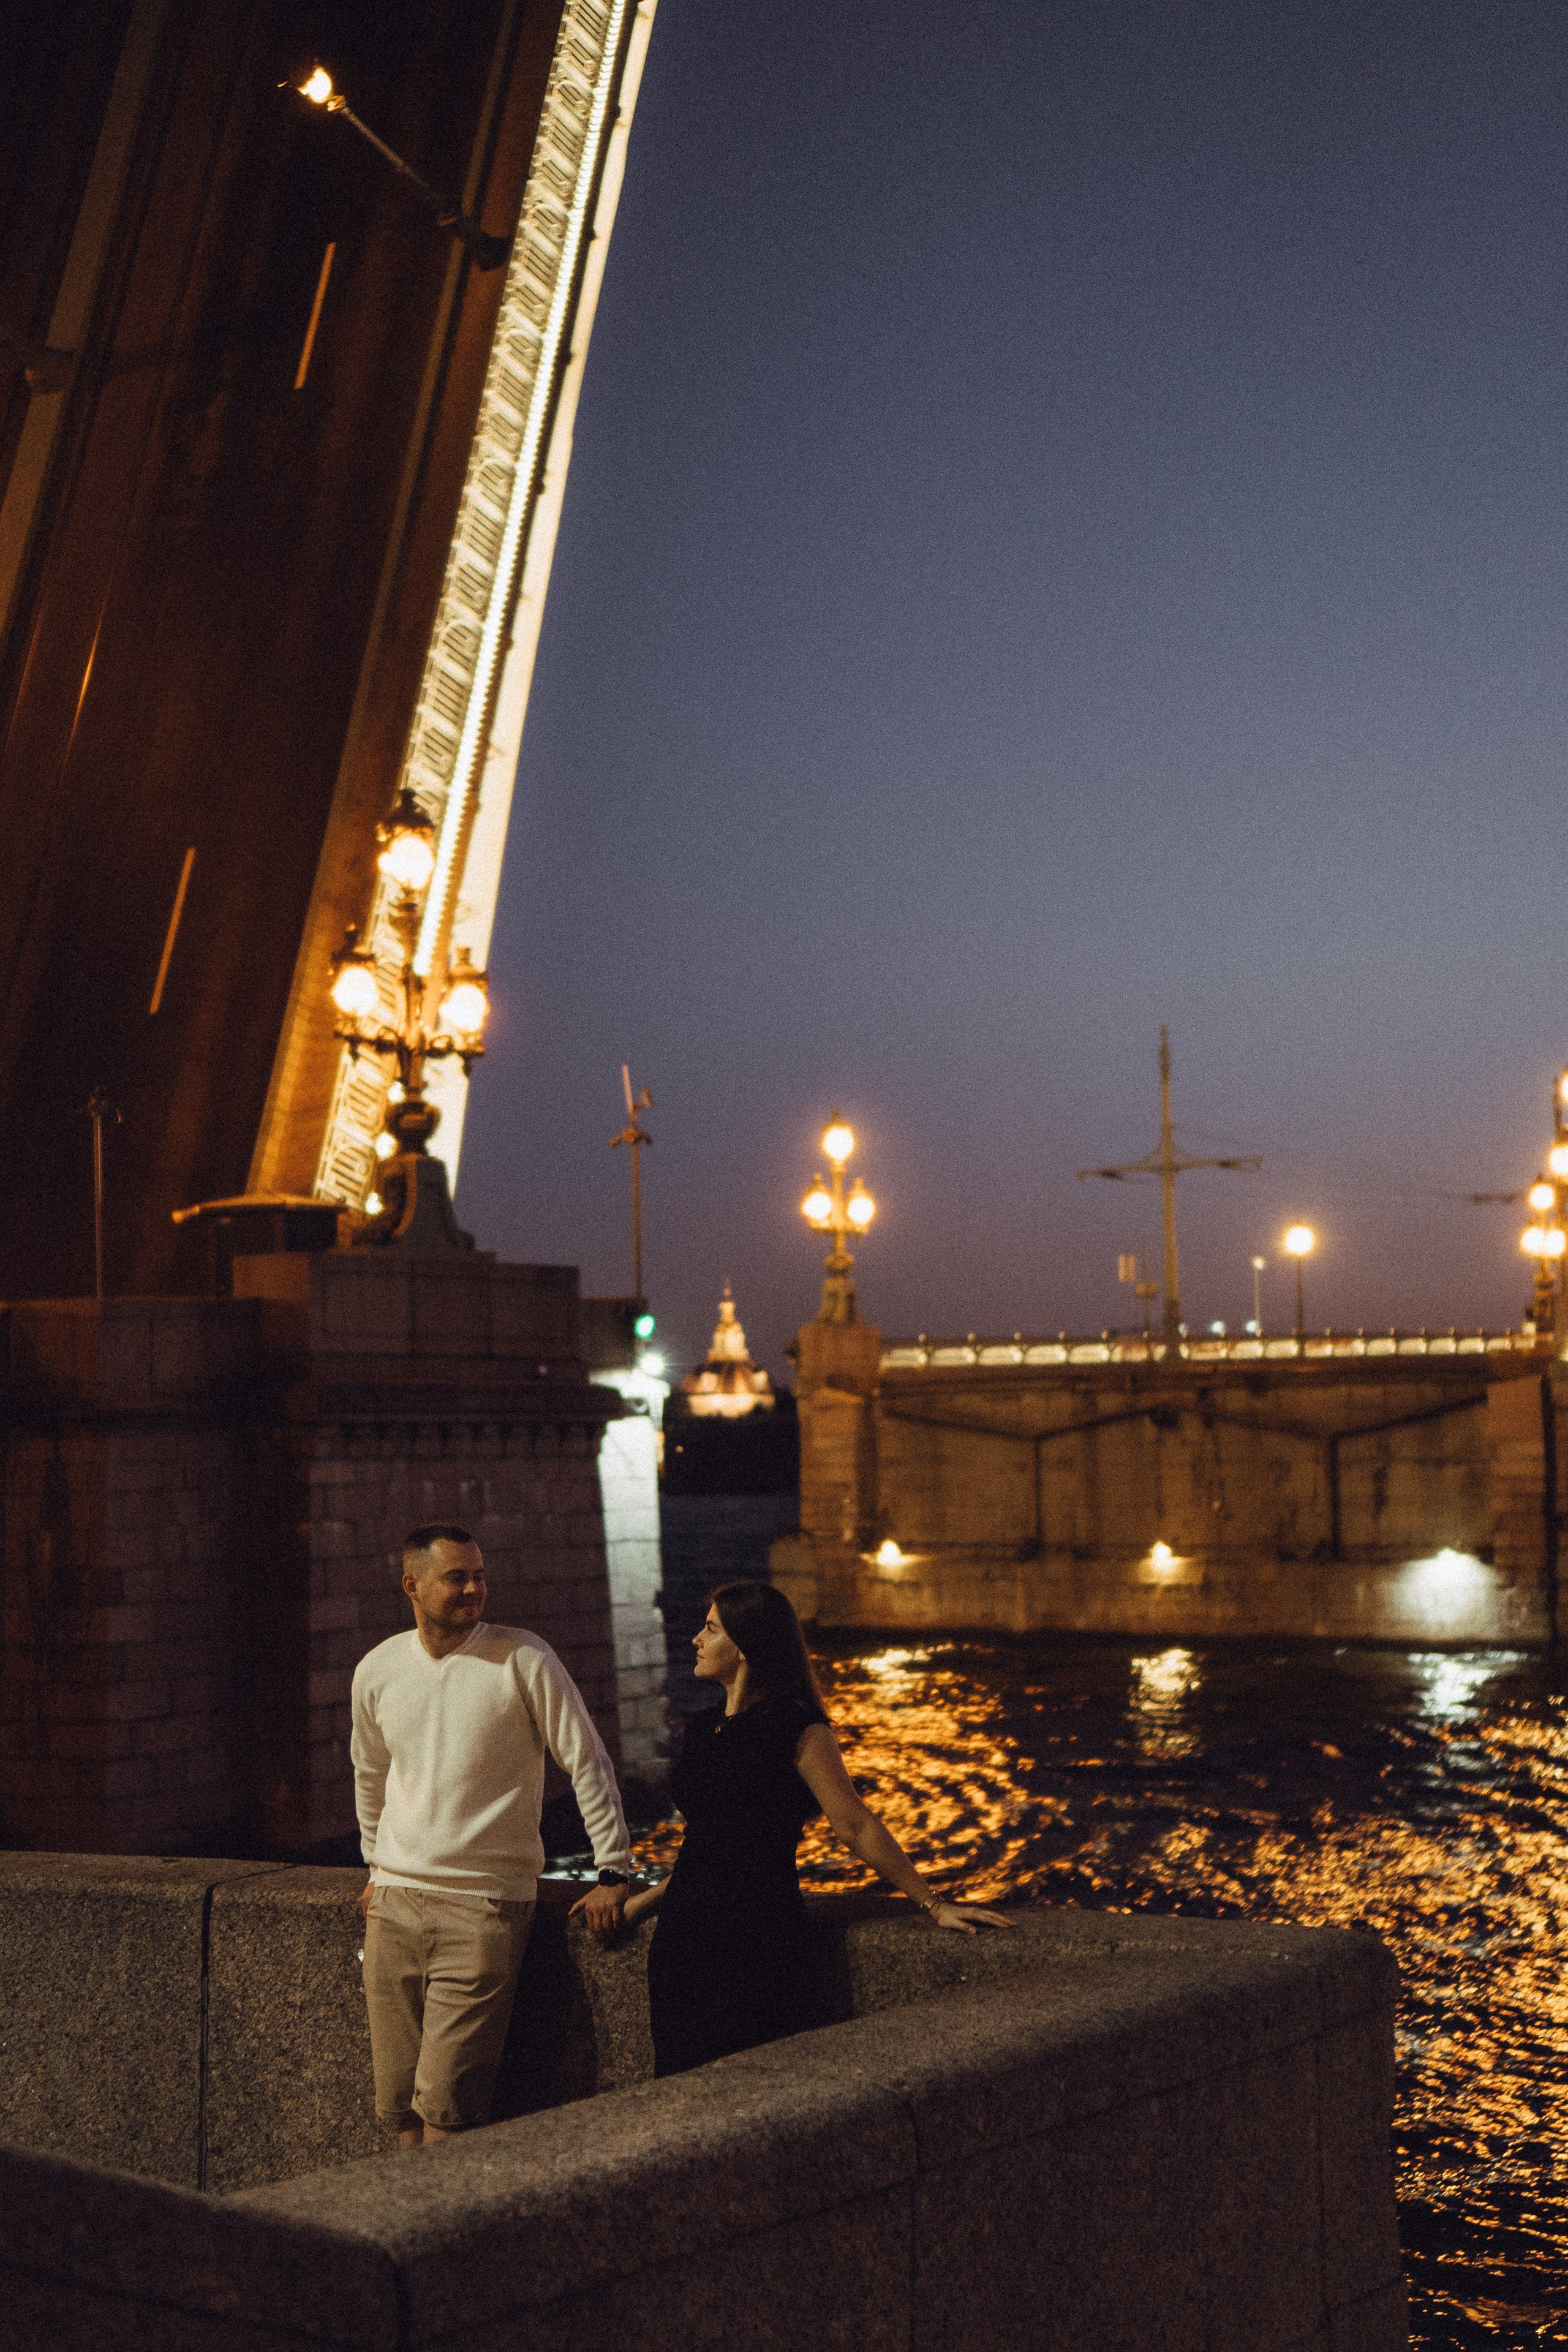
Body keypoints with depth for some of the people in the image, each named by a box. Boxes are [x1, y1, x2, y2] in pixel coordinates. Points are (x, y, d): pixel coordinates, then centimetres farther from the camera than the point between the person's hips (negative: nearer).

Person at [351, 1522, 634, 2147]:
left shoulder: (523, 1659, -7)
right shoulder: (376, 1671, 6)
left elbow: (587, 1761, -3)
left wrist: (614, 1871, -5)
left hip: (486, 1906, -4)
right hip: (395, 1905, 4)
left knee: (446, 2103, -11)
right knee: (398, 2105, 5)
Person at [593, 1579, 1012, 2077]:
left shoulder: (795, 1728, -8)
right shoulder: (702, 1730, 14)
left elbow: (856, 1826, -10)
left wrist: (933, 1904, -13)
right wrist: (638, 1903, 18)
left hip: (758, 1938, -7)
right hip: (686, 1935, 7)